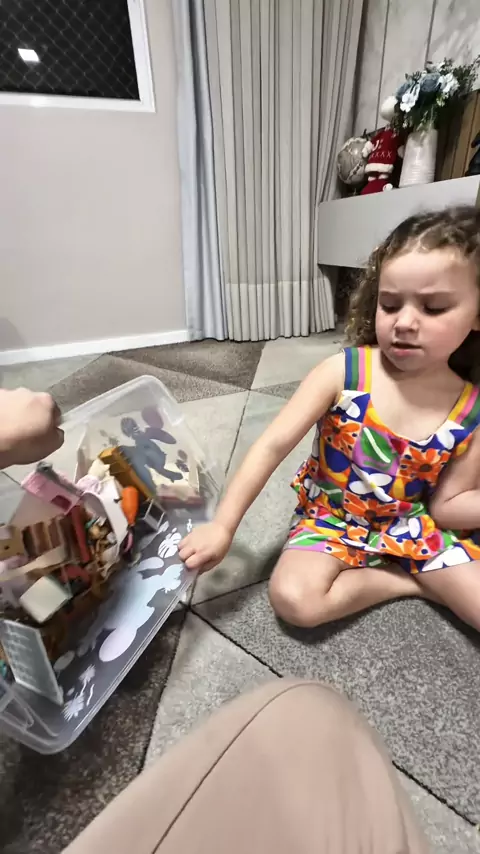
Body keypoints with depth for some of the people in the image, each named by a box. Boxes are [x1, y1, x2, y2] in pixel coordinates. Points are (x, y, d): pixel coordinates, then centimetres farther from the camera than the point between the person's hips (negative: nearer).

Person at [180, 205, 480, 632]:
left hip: (412, 524, 1)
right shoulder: (342, 373, -21)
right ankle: (406, 580, -3)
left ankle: (402, 571, 10)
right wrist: (223, 525, -26)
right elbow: (273, 445, -23)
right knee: (293, 599, -23)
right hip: (330, 516, 0)